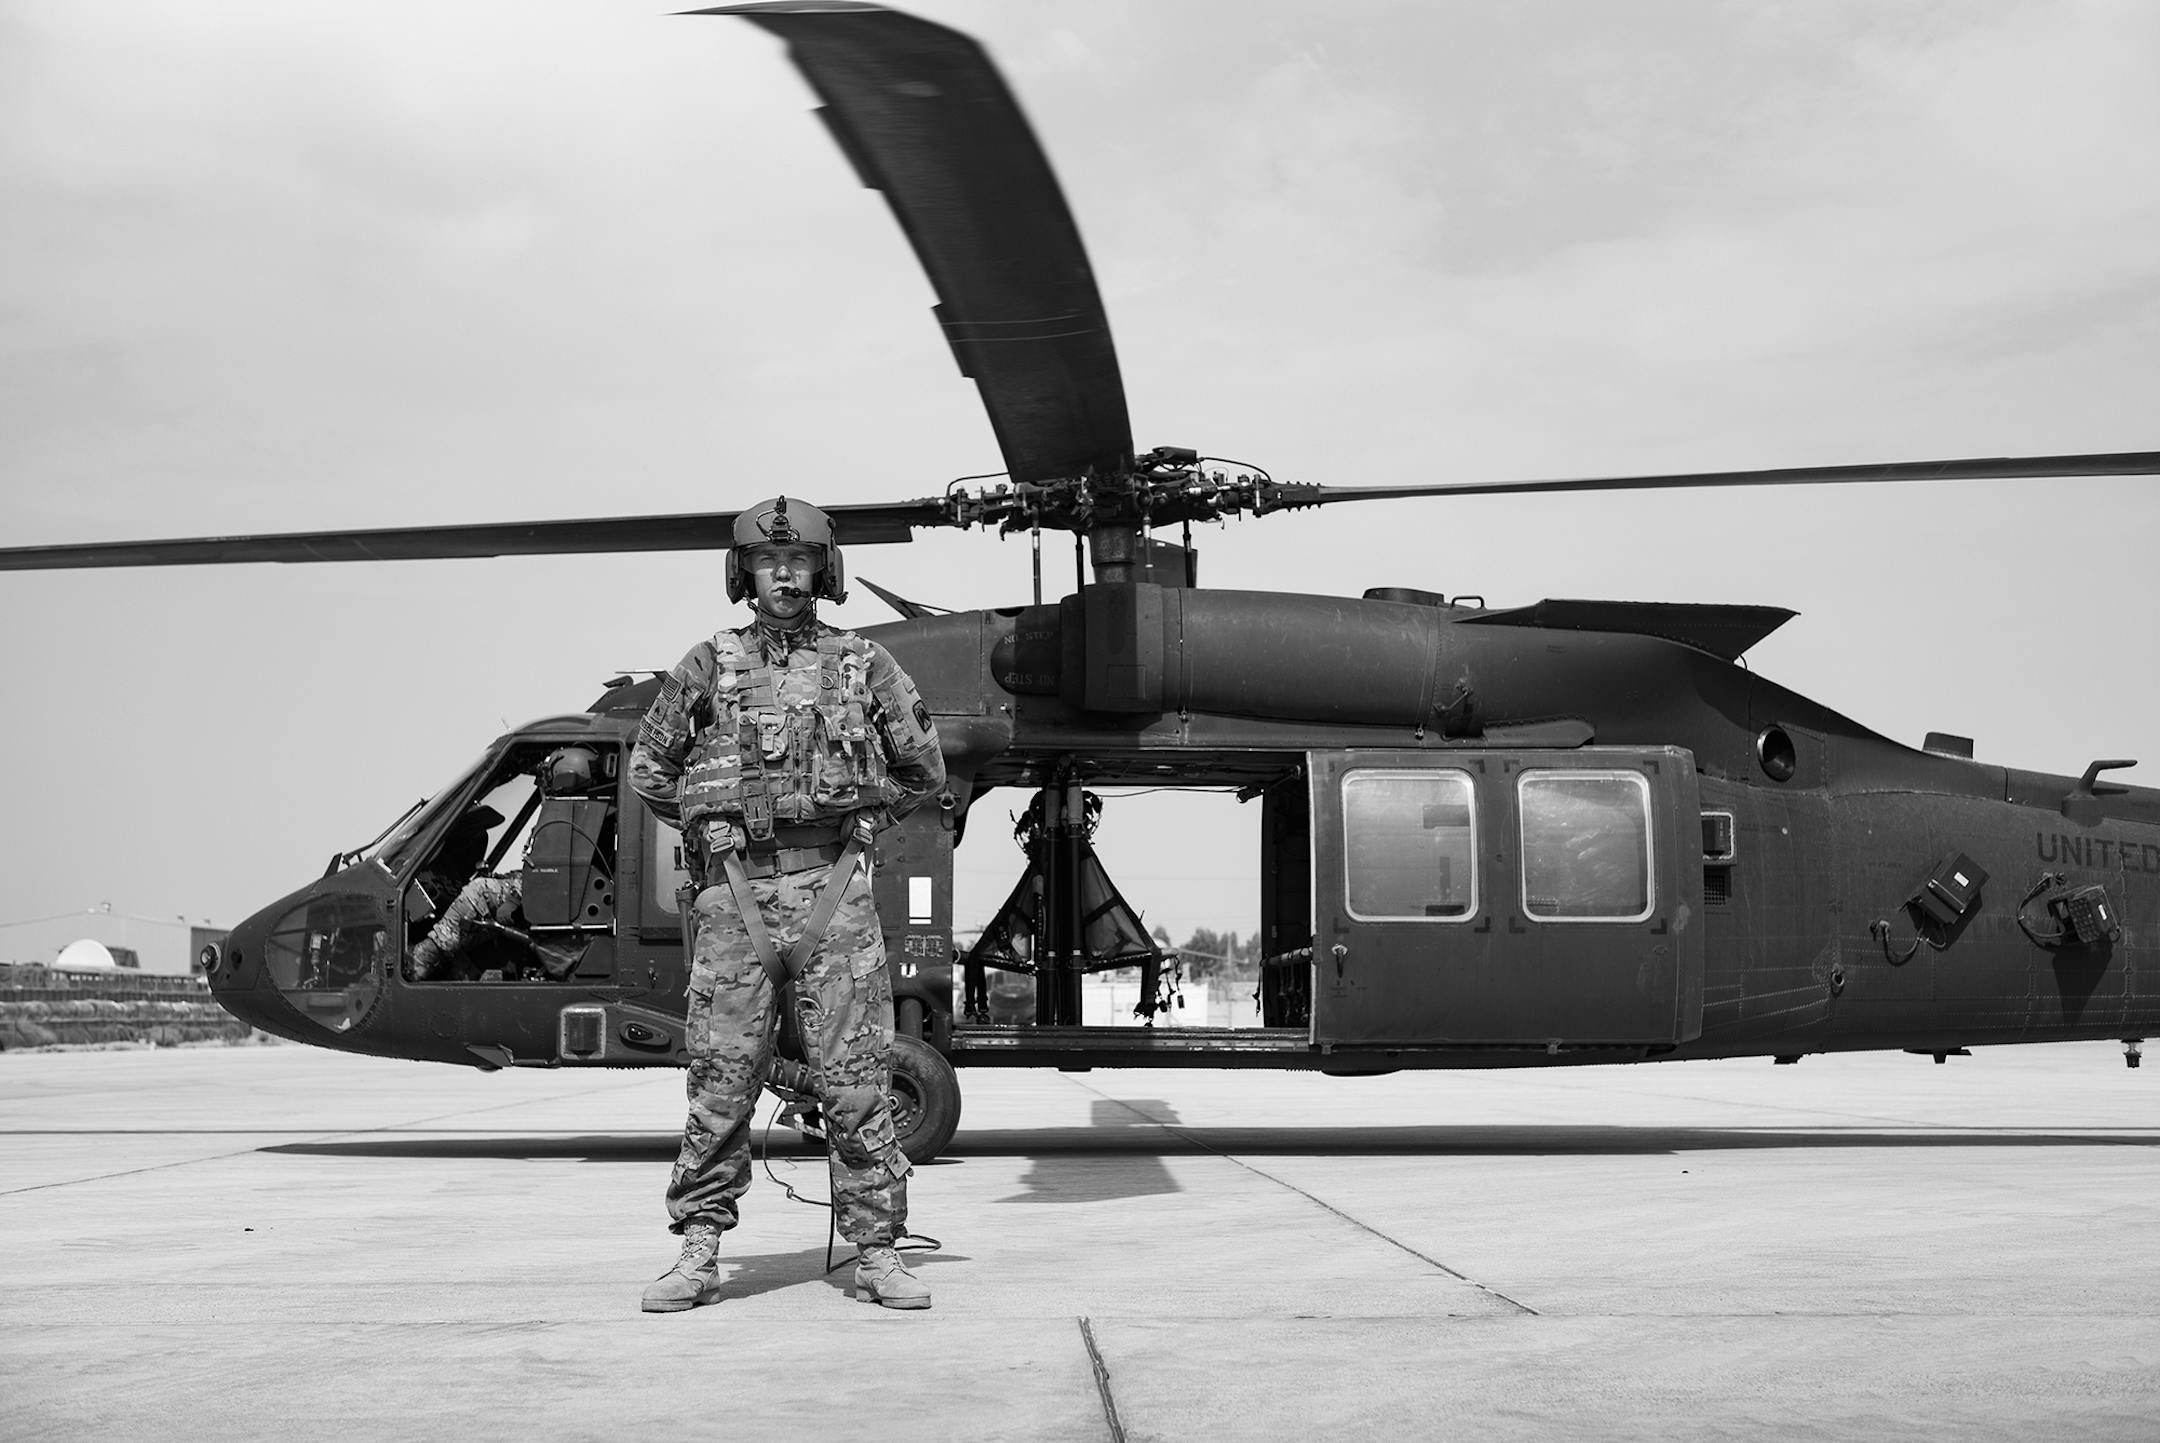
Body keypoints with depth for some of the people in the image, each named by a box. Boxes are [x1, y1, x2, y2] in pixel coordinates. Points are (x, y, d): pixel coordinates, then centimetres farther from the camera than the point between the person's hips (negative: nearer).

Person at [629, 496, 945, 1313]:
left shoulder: (865, 665, 8)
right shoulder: (708, 667, 8)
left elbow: (923, 770, 18)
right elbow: (648, 772, 18)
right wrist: (722, 824, 11)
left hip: (834, 892, 0)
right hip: (736, 894, 1)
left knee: (856, 1082, 0)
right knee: (721, 1080, 2)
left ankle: (876, 1252, 7)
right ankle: (699, 1254, 11)